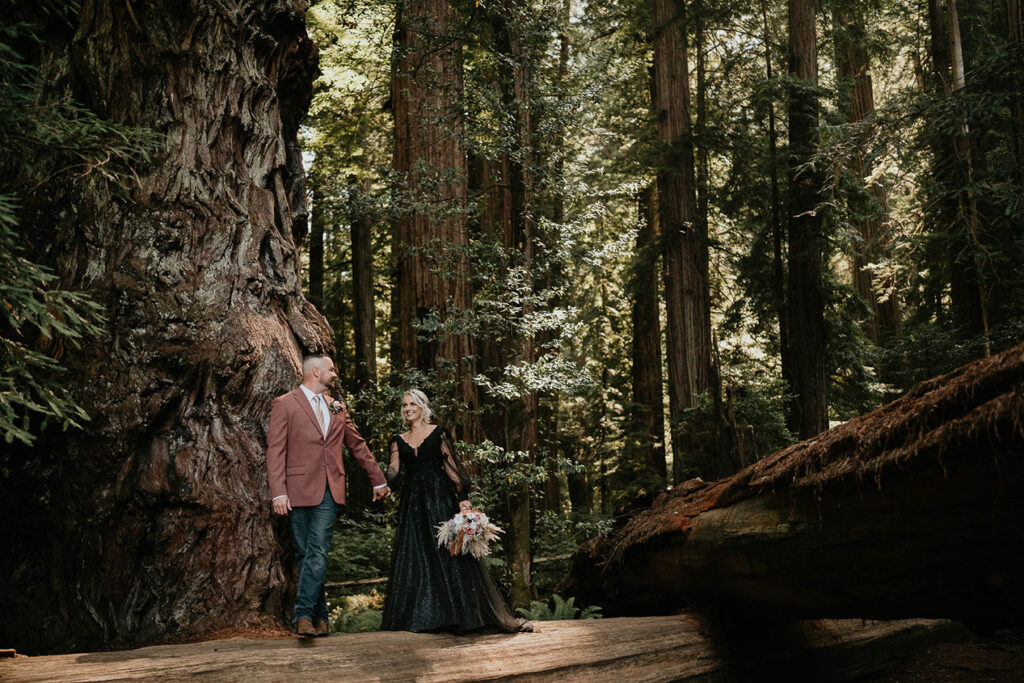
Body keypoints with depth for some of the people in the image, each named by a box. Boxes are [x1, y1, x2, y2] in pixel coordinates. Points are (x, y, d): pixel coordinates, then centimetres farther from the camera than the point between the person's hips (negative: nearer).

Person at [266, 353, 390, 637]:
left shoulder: (337, 408, 16)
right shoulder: (284, 405, 0)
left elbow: (357, 445, 24)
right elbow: (275, 451, -5)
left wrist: (378, 480, 26)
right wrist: (278, 493, -14)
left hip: (329, 492, 3)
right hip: (300, 491, -3)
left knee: (318, 553, -10)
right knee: (305, 555, 4)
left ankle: (303, 615, -11)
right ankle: (320, 616, 13)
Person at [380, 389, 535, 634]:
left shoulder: (438, 433, 4)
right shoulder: (399, 441, 14)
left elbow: (451, 465, -1)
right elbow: (393, 474, 6)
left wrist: (463, 496, -9)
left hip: (439, 497, -4)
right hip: (412, 502, 4)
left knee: (448, 552, -7)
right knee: (413, 557, 1)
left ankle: (464, 613, -2)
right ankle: (420, 617, 6)